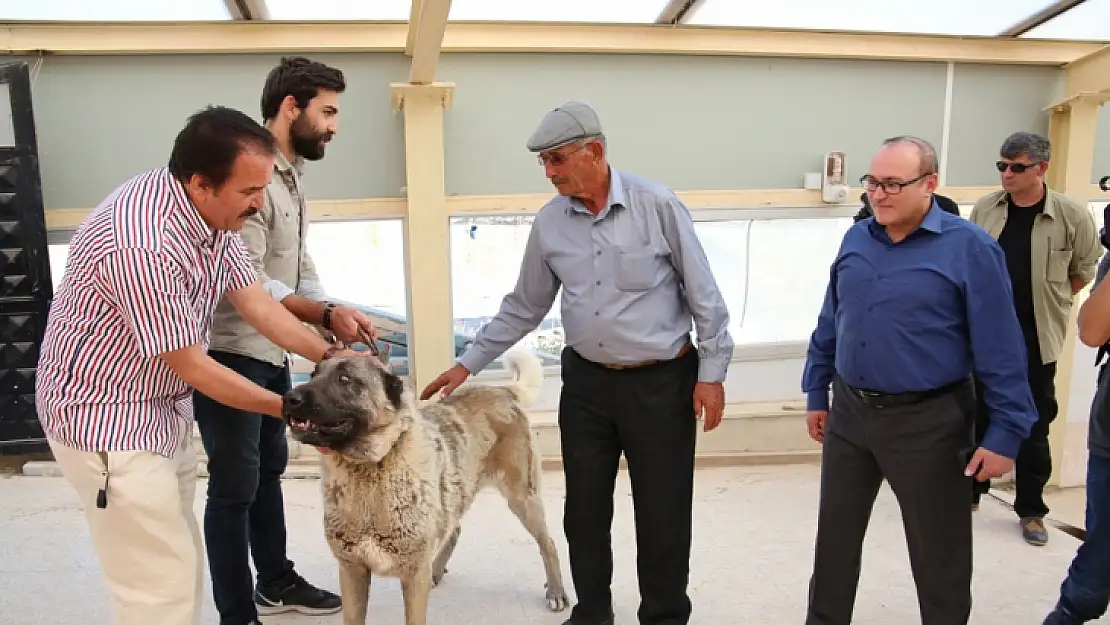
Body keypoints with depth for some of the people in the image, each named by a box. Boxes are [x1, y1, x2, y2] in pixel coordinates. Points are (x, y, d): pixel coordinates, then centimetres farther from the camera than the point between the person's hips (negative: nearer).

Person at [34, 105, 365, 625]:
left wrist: (328, 356, -9)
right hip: (107, 420, -9)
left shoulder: (212, 212, -5)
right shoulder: (141, 244, -31)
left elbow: (256, 303, 2)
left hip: (163, 411, 9)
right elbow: (191, 366, -23)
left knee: (181, 568, 18)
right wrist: (289, 408, -15)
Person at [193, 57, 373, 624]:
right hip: (230, 354, -10)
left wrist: (336, 315, 2)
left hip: (271, 353, 10)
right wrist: (325, 316, -28)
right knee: (235, 487, 0)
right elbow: (247, 283, -25)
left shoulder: (289, 177, 13)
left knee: (269, 471, 20)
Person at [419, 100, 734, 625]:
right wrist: (468, 363, 8)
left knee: (662, 512, 7)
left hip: (661, 382, -4)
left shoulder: (656, 205, -11)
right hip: (586, 383, 4)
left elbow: (703, 294, -6)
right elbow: (524, 307, 10)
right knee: (584, 509, 13)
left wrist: (711, 372, -7)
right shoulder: (549, 223, 1)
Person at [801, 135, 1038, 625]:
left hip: (927, 422, -5)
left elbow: (1001, 350, -11)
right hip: (849, 413, 5)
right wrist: (816, 393, 13)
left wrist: (1005, 433, -12)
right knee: (834, 537, 16)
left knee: (938, 551, 11)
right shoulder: (856, 239, 4)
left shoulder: (969, 248, -12)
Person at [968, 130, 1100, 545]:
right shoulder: (984, 209, -2)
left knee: (1033, 427, 8)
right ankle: (970, 491, 29)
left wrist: (1046, 298, 3)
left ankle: (1031, 510, 22)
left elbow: (1085, 271, 3)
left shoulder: (1071, 215, -10)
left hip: (1035, 339, -2)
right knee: (977, 416, 12)